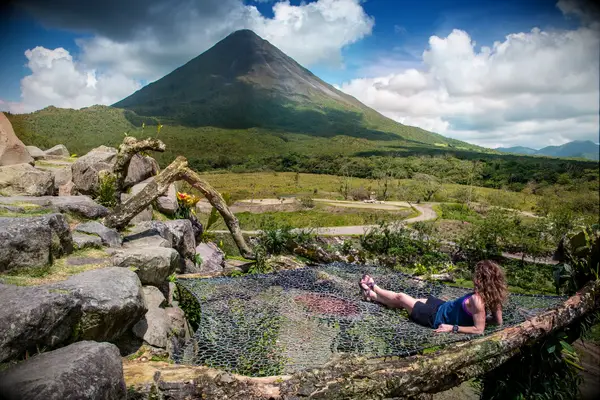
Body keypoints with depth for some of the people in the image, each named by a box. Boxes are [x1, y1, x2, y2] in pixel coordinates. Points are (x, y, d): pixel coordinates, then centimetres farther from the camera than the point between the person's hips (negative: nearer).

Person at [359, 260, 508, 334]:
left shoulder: (477, 300, -34)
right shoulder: (492, 295, -11)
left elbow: (479, 330, -34)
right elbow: (498, 321, 0)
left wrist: (452, 327, -28)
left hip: (437, 317, -8)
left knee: (400, 298, 11)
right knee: (404, 299, 21)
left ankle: (373, 290, 39)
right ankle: (372, 294, 41)